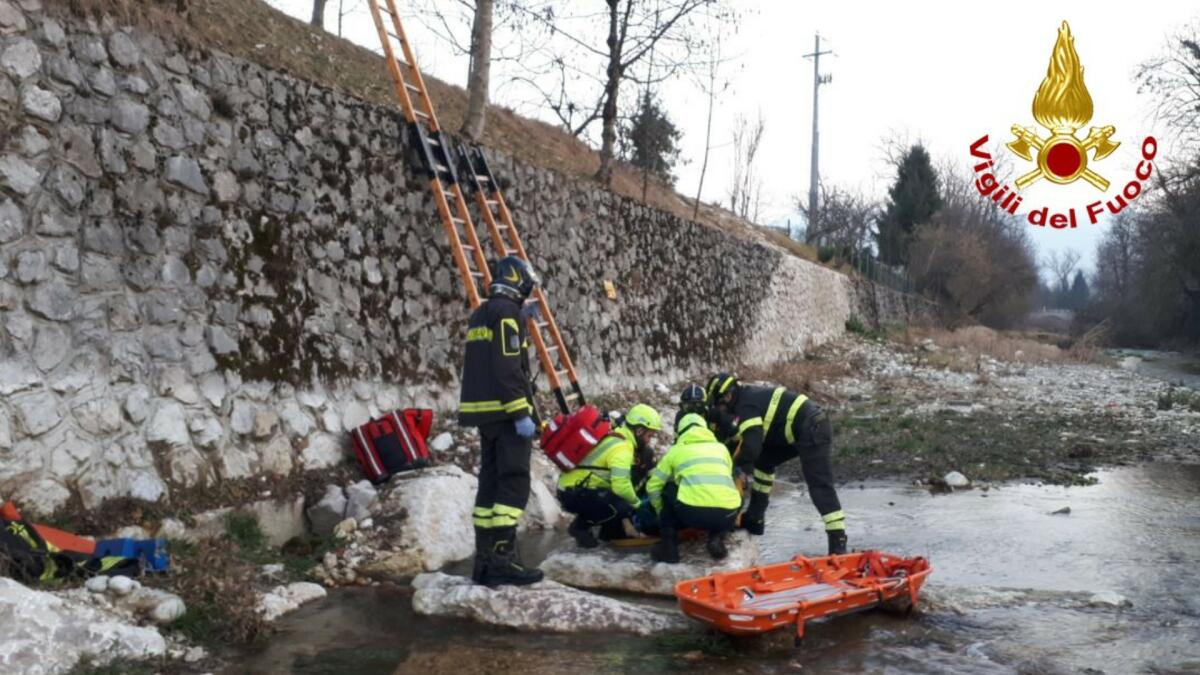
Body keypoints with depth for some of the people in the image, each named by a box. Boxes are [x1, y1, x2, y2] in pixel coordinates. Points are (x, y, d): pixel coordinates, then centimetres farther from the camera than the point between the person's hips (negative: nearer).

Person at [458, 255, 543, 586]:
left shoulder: (479, 315, 19)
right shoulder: (507, 311, -9)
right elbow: (507, 368, -18)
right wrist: (521, 413, -19)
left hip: (483, 410, 9)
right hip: (505, 410, -9)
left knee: (491, 482, 10)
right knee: (514, 483, -9)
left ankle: (484, 560, 12)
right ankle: (502, 558, -13)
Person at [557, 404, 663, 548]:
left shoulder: (619, 436, 9)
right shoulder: (622, 448, -20)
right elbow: (621, 486, -28)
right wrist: (636, 503, -10)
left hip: (577, 485, 10)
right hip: (573, 494, -10)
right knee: (624, 507, -24)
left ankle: (610, 530, 18)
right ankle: (581, 525, -4)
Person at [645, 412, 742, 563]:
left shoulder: (676, 450, 21)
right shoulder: (721, 447, 28)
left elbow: (653, 486, 26)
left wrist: (661, 512, 43)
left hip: (692, 512, -2)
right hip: (727, 515, 2)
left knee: (669, 490, 28)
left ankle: (668, 546, 21)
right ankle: (717, 538, 13)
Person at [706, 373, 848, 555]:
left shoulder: (747, 405, -13)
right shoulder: (751, 396, 17)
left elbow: (752, 446, -21)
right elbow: (759, 437, 28)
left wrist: (740, 464, -3)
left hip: (812, 431, -10)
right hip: (801, 431, 10)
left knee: (819, 486, -15)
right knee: (764, 459, 17)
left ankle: (838, 543, -19)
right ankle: (755, 518, 21)